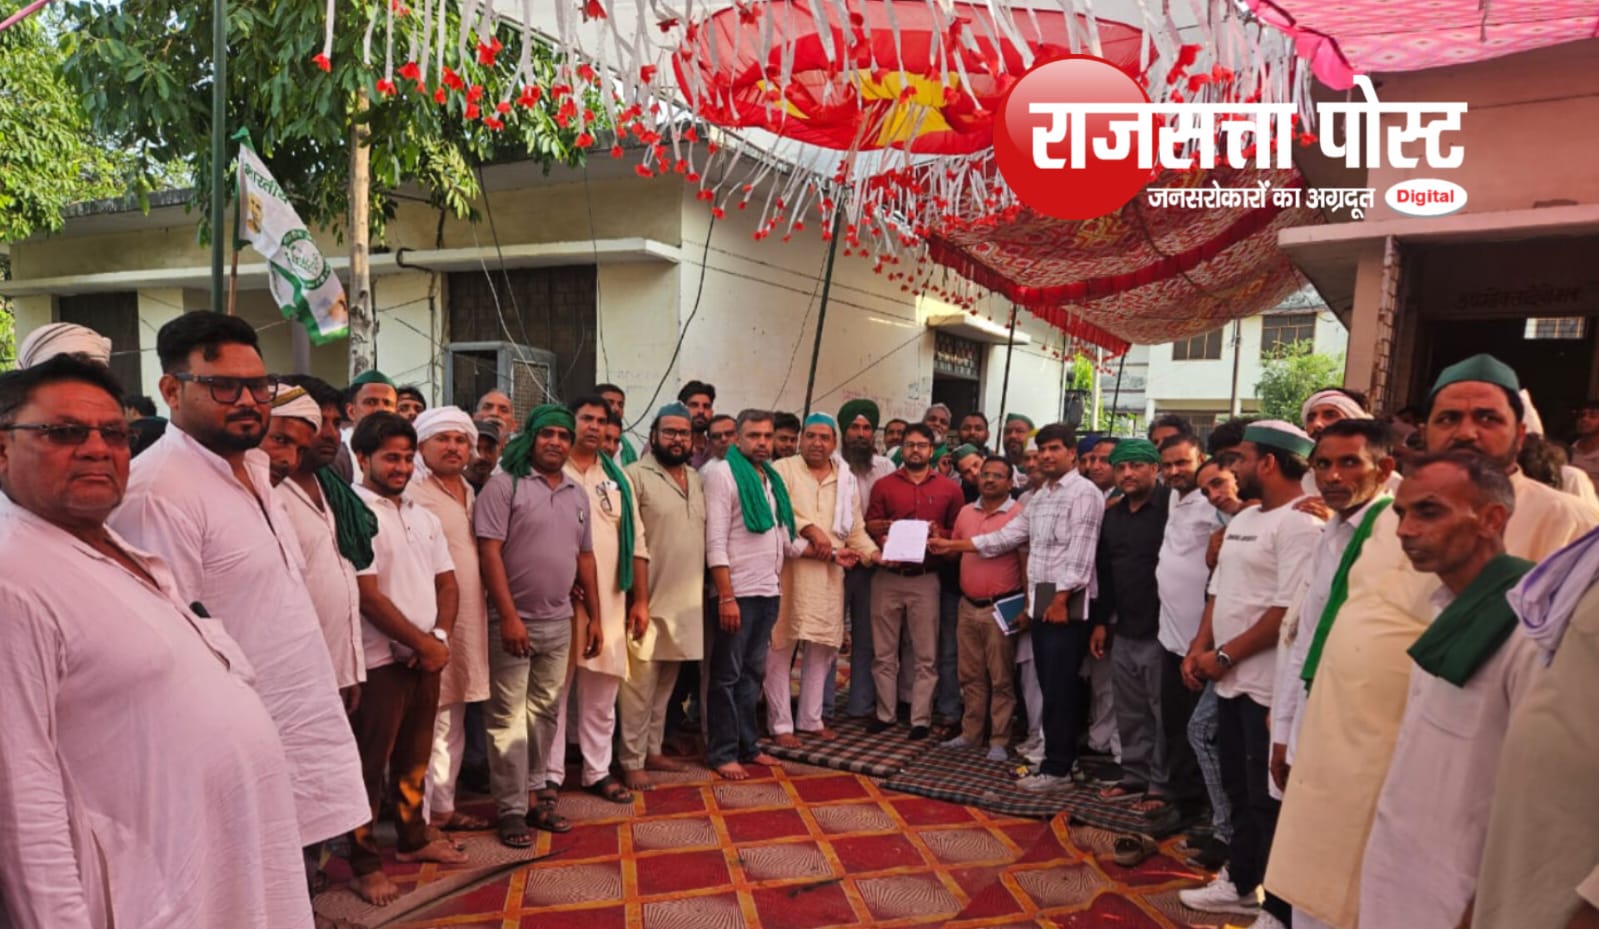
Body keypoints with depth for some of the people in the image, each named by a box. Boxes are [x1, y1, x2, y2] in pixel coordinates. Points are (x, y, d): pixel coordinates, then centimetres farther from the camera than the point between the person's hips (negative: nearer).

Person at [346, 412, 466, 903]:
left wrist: (440, 637, -6)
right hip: (381, 660, -7)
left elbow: (447, 583, 11)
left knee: (414, 757, 18)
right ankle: (365, 864, 16)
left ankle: (414, 839, 33)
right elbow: (369, 596, -17)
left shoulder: (424, 517, 11)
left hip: (427, 655, 7)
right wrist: (424, 643, -12)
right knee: (370, 766, 4)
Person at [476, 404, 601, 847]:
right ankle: (511, 810, 13)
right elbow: (489, 553, -14)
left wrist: (594, 616, 12)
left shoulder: (577, 493, 11)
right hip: (514, 622, -6)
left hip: (560, 623, 6)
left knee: (545, 714, 14)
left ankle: (536, 795, 27)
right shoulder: (504, 485, -8)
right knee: (509, 719, 3)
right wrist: (509, 616, -18)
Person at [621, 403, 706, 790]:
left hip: (687, 603, 7)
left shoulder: (697, 479, 13)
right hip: (650, 602, -6)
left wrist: (705, 591, 13)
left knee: (665, 685, 16)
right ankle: (632, 761, 10)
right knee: (640, 686, -1)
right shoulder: (636, 475, -9)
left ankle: (652, 750, 29)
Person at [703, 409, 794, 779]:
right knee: (727, 675, 2)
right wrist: (726, 597, -20)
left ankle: (746, 745, 25)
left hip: (769, 590, 7)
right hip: (737, 592, -7)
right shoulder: (723, 474, -9)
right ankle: (722, 753, 12)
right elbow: (715, 542, -16)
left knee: (753, 673, 15)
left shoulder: (772, 478, 13)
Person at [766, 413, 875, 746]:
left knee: (822, 647, 11)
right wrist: (810, 528, -20)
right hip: (790, 569, -5)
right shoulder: (783, 469, -1)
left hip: (830, 574, 5)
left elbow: (855, 529, 14)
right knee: (782, 646, -1)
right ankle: (780, 723, 10)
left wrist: (875, 553, -1)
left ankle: (811, 718, 25)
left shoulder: (846, 479, 15)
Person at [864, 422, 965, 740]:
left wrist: (940, 535, -12)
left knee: (926, 655, 2)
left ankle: (921, 719, 10)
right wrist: (885, 527, -13)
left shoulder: (949, 489, 4)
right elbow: (868, 525, 8)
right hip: (887, 576, 1)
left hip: (925, 579, -1)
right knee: (883, 652, 7)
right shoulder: (884, 485, 7)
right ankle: (885, 713, 18)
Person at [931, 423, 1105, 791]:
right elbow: (1007, 536, 17)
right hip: (1040, 600, 8)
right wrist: (951, 545, 15)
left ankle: (1057, 769, 2)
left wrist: (1060, 599, -18)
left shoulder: (1084, 493, -8)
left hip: (1066, 601, -8)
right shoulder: (1039, 496, 18)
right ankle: (1060, 758, 20)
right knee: (1051, 687, 12)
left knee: (1059, 689, -5)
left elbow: (1080, 552, -15)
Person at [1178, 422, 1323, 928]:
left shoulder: (1300, 524, -16)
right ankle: (1241, 884, 35)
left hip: (1270, 687, -9)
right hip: (1232, 680, 9)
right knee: (1239, 790, 19)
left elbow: (1288, 611, -21)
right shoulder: (1243, 520, 14)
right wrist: (1198, 650, 5)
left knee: (1270, 798, 1)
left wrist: (1223, 656, -15)